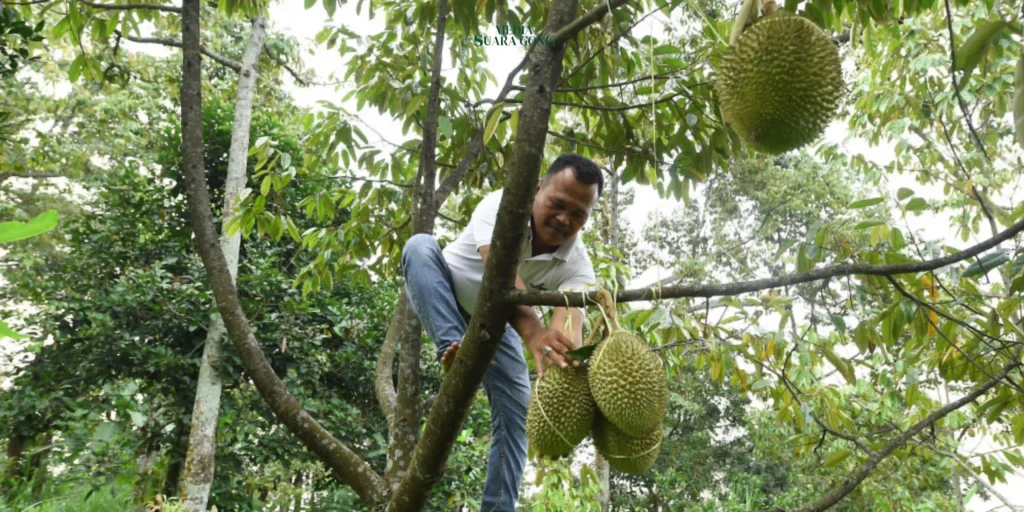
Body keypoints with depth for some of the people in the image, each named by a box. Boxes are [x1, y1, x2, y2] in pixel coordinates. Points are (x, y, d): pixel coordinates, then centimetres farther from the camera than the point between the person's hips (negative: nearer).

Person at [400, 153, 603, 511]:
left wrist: (567, 352, -69)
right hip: (441, 302, -2)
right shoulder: (501, 206, -34)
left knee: (515, 414, -10)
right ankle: (453, 348, -43)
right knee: (421, 246, -32)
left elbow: (569, 316, -44)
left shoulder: (577, 265, -25)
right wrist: (533, 331, -70)